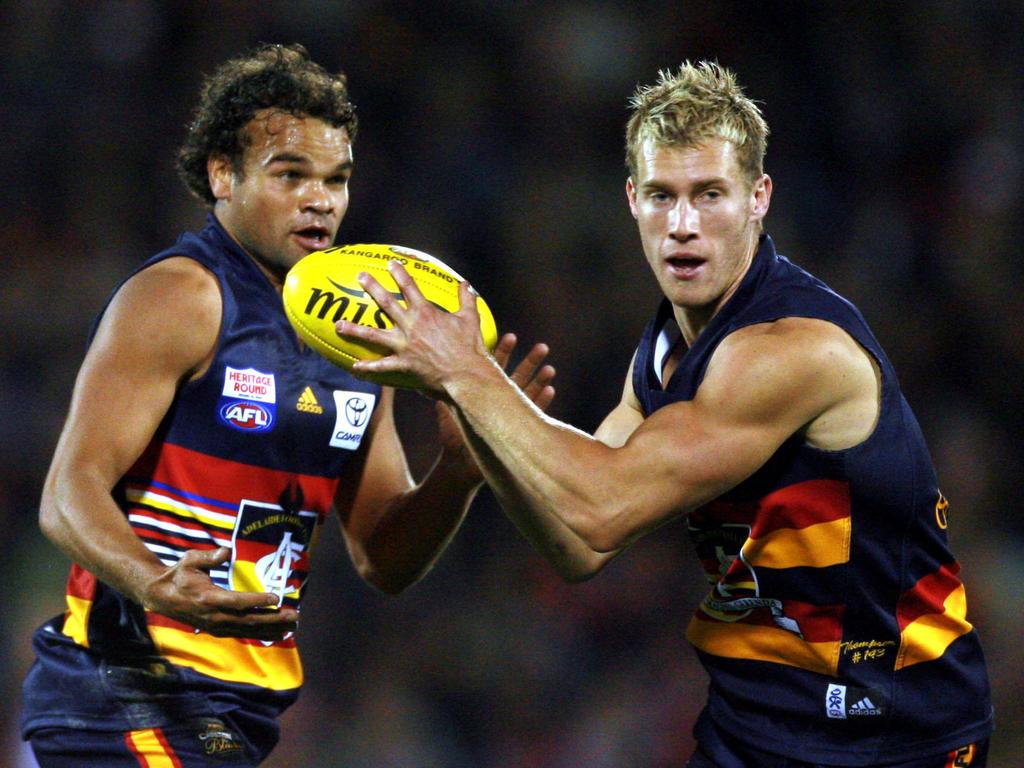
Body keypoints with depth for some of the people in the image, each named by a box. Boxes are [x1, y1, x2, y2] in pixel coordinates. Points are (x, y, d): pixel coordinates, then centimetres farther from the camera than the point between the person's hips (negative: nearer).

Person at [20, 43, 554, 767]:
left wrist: (460, 468, -5)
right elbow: (69, 495, -18)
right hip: (132, 693, -8)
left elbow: (385, 561, 13)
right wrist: (154, 585, -37)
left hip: (239, 707, 8)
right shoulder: (177, 296, -10)